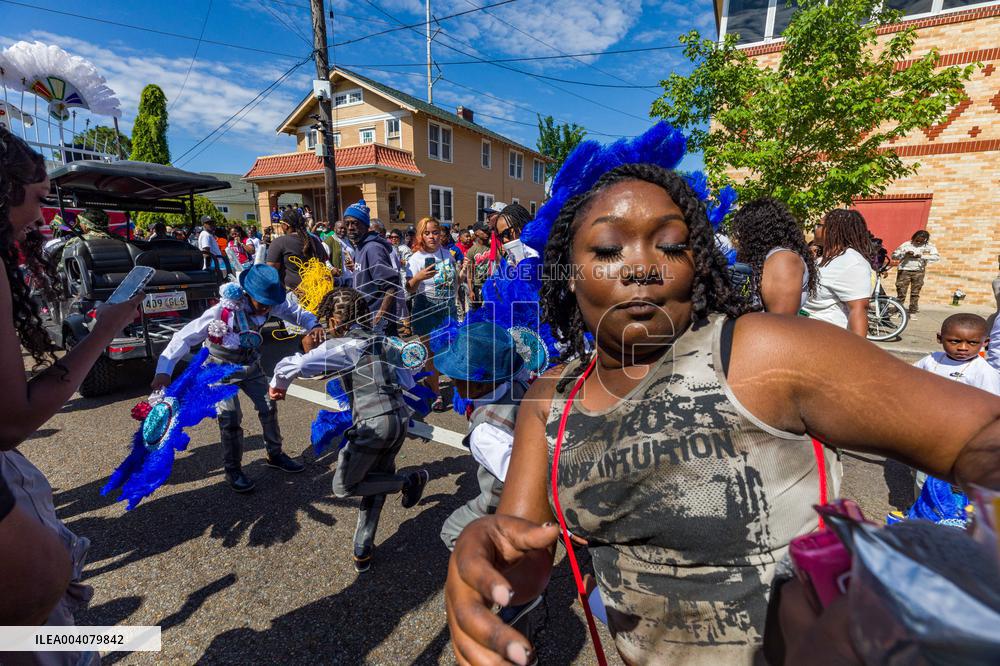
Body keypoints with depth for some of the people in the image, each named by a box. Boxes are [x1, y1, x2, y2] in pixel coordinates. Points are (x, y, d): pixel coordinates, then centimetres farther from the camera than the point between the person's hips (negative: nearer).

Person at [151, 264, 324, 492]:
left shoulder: (270, 303, -21)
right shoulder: (223, 310, -33)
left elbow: (297, 312, -11)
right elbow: (186, 337, -30)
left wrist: (314, 326, -34)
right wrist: (164, 371, -37)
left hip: (250, 364, 5)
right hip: (220, 367, -5)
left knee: (269, 407, 7)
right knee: (231, 418, -12)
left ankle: (275, 455, 27)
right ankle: (232, 470, 10)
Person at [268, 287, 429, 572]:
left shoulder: (339, 346, -6)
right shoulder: (380, 340, 14)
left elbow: (291, 365, -15)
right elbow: (406, 377, 18)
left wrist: (277, 385, 5)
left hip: (373, 424, -8)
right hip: (400, 418, 8)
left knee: (343, 486, 11)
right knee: (375, 480, 22)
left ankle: (409, 481, 12)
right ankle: (363, 551, 28)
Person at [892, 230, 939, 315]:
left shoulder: (929, 246, 4)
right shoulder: (906, 245, 2)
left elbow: (937, 256, -8)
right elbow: (894, 255, -1)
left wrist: (921, 256, -19)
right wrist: (905, 254, -18)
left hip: (918, 271, 1)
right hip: (904, 270, -1)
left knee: (915, 293, 5)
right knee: (901, 292, -2)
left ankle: (913, 312, 12)